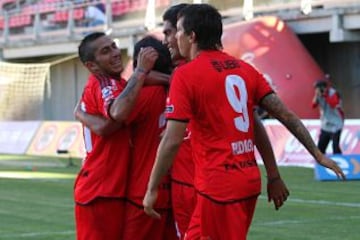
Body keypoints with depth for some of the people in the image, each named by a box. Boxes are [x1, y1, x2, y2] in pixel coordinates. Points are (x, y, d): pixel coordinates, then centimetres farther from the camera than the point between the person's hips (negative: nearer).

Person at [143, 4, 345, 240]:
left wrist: (152, 190, -7)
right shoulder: (245, 69, 9)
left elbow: (172, 141, -14)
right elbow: (286, 115, 7)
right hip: (249, 179, 7)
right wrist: (318, 155, 15)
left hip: (219, 186, -7)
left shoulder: (186, 75, -10)